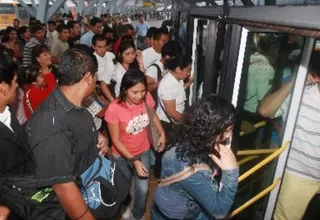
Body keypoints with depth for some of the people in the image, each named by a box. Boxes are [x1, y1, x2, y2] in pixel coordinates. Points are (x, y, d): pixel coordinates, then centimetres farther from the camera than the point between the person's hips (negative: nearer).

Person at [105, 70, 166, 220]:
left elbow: (153, 115, 4)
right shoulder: (114, 109, -30)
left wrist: (162, 133, -2)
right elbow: (116, 140, -21)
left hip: (144, 151, 2)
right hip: (122, 155, -2)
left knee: (143, 189, 11)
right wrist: (133, 160, -26)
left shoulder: (146, 98, -20)